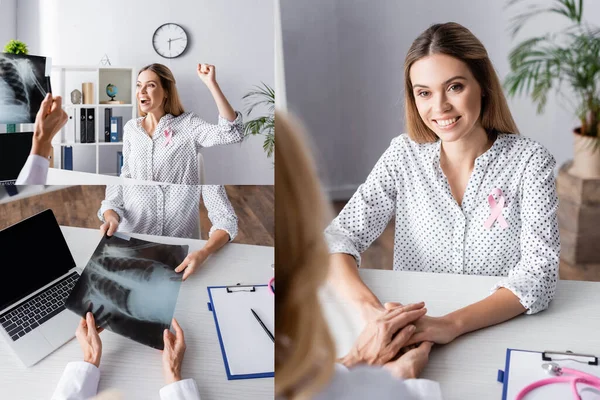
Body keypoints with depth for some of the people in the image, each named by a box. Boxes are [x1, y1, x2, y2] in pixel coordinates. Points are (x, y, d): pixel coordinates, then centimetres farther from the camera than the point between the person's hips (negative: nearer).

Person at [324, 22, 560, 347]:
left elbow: (539, 271, -17)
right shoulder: (403, 156, -3)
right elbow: (340, 237, -8)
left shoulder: (529, 161, -8)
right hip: (412, 336, 1)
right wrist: (372, 309, -28)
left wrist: (452, 324, -33)